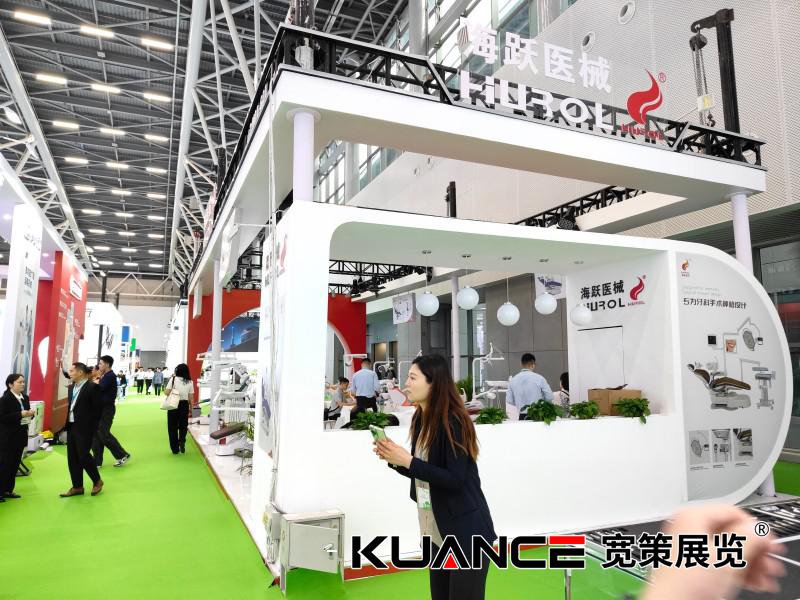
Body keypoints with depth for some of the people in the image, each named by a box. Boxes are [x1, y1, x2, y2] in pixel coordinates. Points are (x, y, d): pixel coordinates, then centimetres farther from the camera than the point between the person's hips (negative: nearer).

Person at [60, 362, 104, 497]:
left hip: (85, 428, -8)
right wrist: (67, 423, 7)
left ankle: (97, 481, 15)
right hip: (71, 427, 8)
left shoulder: (93, 387, -13)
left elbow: (98, 409, -13)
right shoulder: (71, 387, 12)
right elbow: (70, 406, 16)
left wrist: (92, 428, -13)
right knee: (72, 458, 9)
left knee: (83, 455, -5)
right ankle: (77, 487, 20)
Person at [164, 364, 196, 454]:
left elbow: (167, 392, -11)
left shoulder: (173, 379, -6)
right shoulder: (190, 382, 2)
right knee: (183, 425, 19)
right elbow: (191, 397, 2)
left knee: (173, 426, 9)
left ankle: (175, 449, 13)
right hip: (184, 405, 2)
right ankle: (182, 440, -7)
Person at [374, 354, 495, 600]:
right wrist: (394, 458, -6)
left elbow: (454, 479, -24)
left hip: (466, 531, -8)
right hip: (438, 531, 8)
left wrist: (407, 461, -23)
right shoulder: (422, 419, 4)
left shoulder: (453, 422, -20)